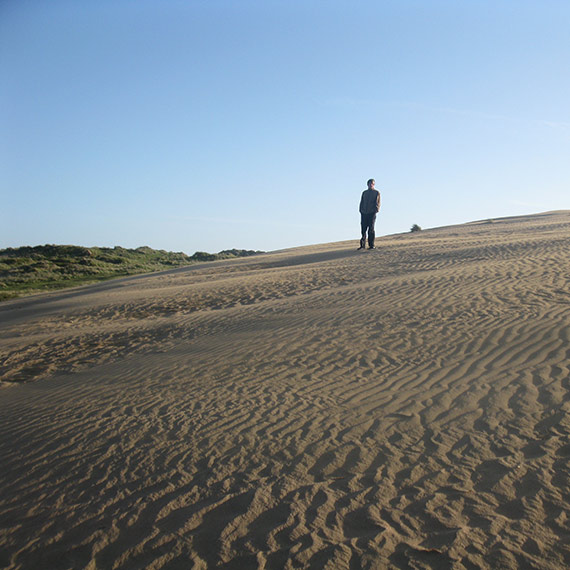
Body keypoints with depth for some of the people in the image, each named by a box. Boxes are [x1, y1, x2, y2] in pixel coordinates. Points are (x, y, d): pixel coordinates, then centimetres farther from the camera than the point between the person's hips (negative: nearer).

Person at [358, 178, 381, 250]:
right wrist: (361, 211, 7)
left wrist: (376, 210, -11)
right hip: (364, 213, 3)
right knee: (363, 229, 1)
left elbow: (378, 203, 2)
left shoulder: (376, 192, 7)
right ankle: (362, 245, 6)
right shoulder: (364, 192, 18)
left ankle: (371, 245, -1)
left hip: (372, 213, -3)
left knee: (371, 230, -5)